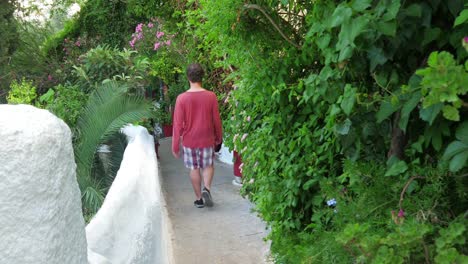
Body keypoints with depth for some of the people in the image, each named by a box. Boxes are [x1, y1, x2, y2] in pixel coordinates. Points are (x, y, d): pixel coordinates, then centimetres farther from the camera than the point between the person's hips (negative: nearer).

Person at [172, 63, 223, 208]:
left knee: (194, 169, 13)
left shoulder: (181, 98, -12)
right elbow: (216, 120, -2)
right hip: (207, 139, 1)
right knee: (208, 165, 18)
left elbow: (178, 124, -10)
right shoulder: (211, 96, -10)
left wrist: (175, 146, -1)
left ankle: (199, 199, 19)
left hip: (189, 140, 0)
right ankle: (206, 189, -5)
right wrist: (219, 137, 14)